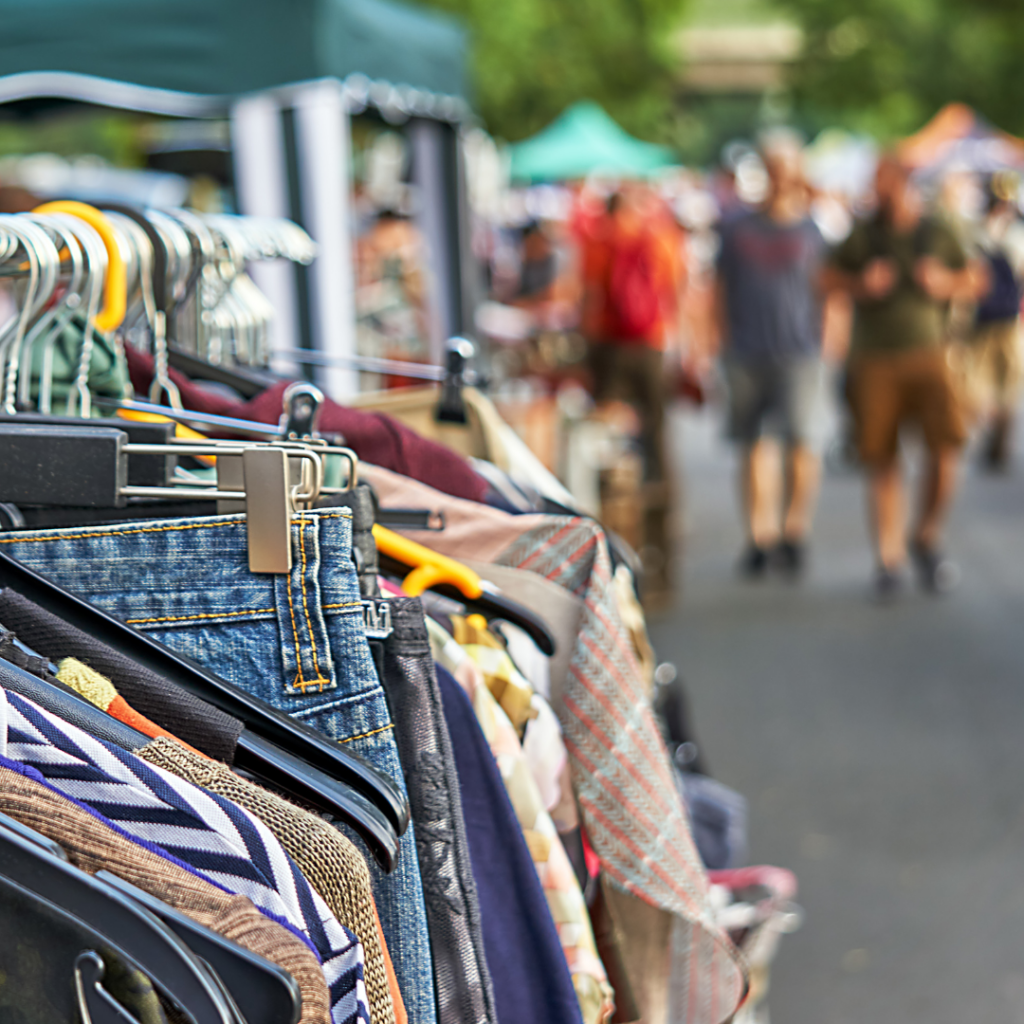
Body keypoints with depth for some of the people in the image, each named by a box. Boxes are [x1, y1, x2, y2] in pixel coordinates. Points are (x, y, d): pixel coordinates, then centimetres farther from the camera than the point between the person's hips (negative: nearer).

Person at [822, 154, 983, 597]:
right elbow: (827, 278, 7)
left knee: (946, 448, -13)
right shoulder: (863, 234, 3)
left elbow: (973, 280, 13)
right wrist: (860, 284, -12)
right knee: (882, 461, 0)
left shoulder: (937, 232, 6)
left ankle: (926, 539, 10)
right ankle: (889, 560, 11)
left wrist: (944, 282, -8)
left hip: (928, 357, 0)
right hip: (873, 360, 0)